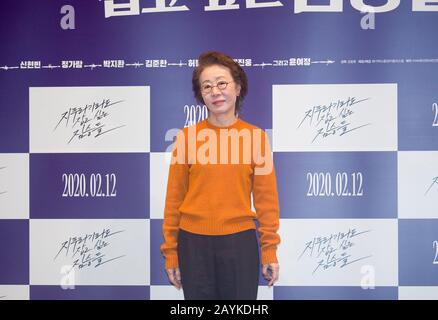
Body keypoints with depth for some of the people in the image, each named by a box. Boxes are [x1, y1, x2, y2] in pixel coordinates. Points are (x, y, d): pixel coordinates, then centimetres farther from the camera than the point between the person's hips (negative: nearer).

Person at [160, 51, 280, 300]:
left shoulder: (256, 136, 0)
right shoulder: (187, 137, -1)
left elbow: (266, 199, 1)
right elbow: (174, 198, 2)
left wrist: (270, 250, -1)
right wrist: (170, 251, 2)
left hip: (240, 242, 0)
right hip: (194, 243, 0)